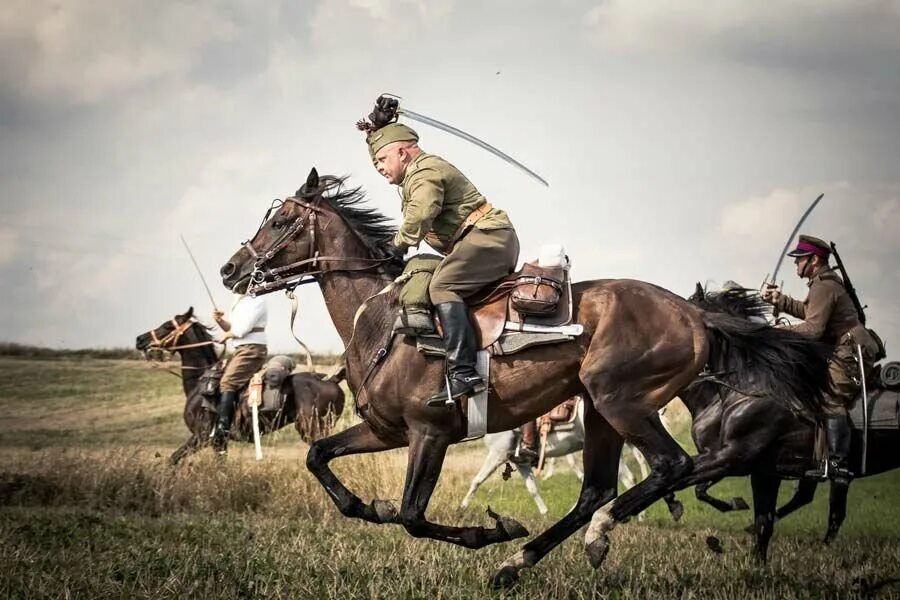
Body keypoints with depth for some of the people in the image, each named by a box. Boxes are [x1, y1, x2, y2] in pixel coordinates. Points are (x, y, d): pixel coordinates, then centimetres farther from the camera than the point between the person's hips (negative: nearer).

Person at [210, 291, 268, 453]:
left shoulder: (256, 301, -10)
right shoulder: (239, 302, 19)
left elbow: (241, 329, -17)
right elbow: (232, 329, 22)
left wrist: (226, 335, 0)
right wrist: (220, 321, 3)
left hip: (252, 350, -10)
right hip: (240, 350, 10)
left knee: (227, 382, -21)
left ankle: (222, 431, -28)